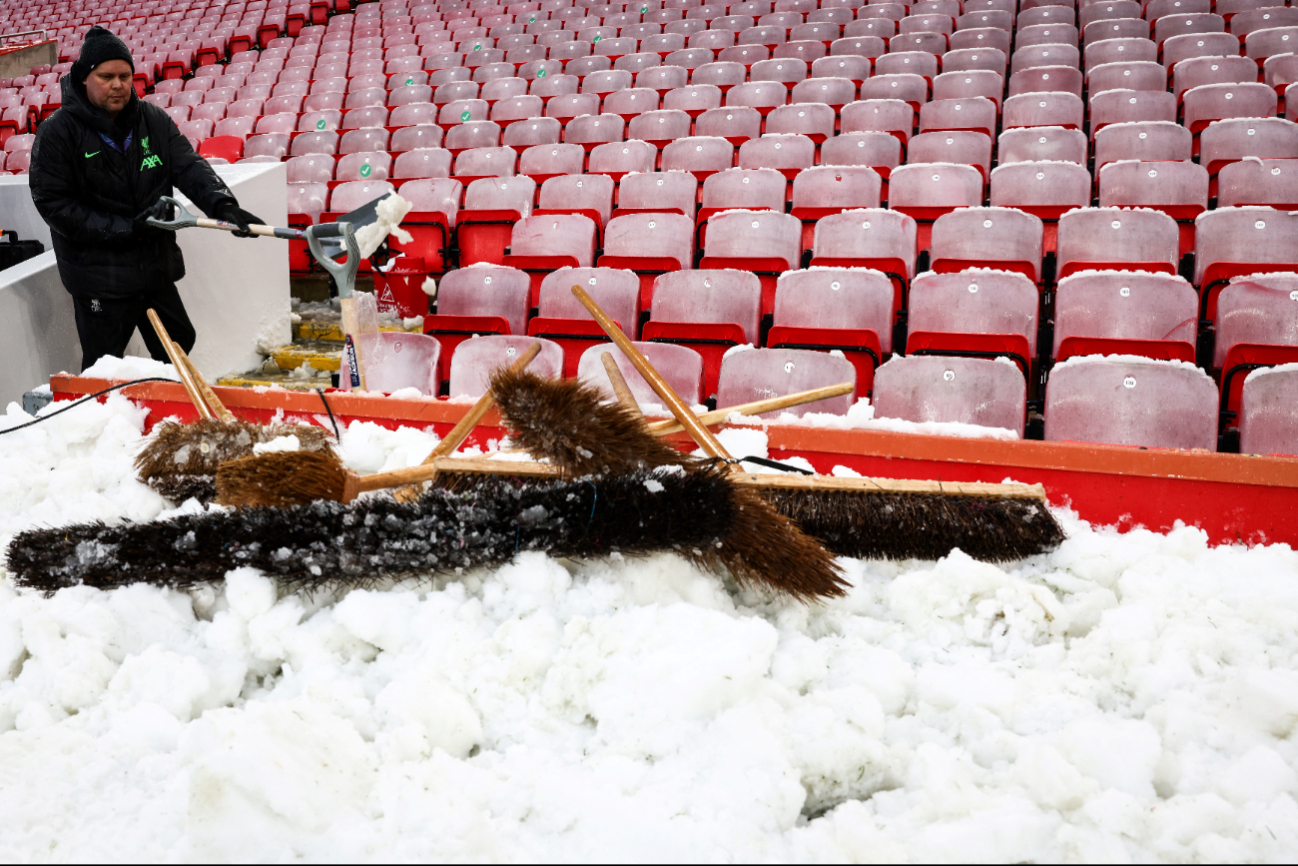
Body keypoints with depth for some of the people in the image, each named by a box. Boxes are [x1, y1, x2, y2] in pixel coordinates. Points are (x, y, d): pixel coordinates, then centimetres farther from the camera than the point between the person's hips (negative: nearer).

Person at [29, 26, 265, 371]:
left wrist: (223, 204, -30)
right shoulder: (58, 132, -10)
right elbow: (53, 202, -13)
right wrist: (125, 229, -20)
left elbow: (189, 167, -10)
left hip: (156, 266, 5)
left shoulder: (154, 120, 2)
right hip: (99, 275, -5)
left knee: (179, 346, 19)